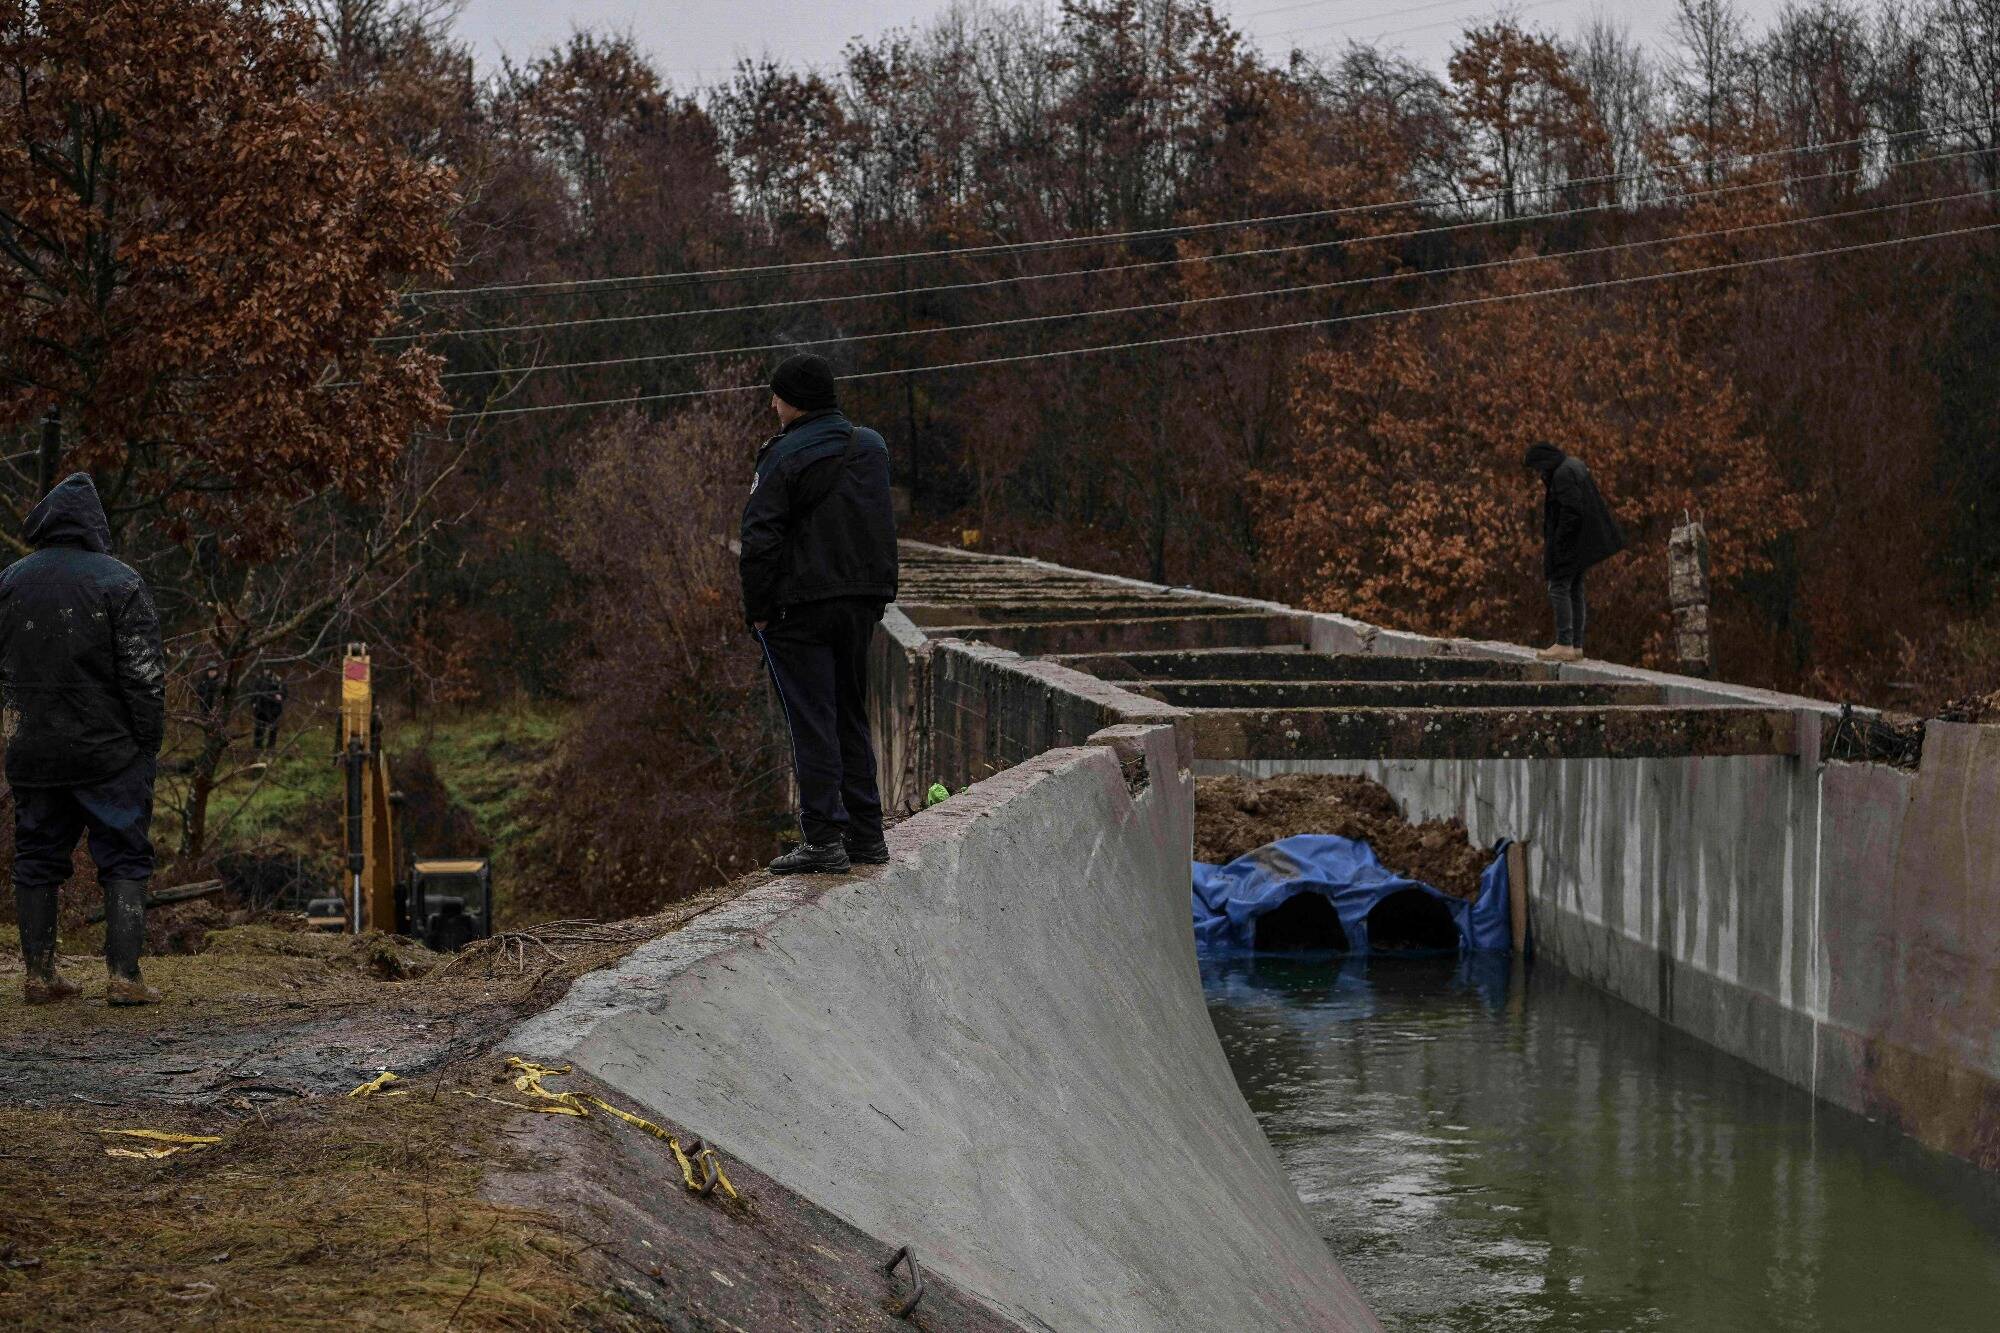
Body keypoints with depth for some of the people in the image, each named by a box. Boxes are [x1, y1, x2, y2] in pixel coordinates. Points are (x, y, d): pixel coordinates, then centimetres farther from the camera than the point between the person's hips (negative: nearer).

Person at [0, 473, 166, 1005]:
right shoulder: (119, 582, -9)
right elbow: (144, 674, -10)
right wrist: (149, 743, -4)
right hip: (110, 751, -3)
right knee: (125, 860, 2)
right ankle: (124, 975, -4)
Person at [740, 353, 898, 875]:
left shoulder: (787, 456, -13)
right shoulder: (872, 447, 10)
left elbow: (760, 538, -16)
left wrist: (757, 609, -8)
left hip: (801, 606, -7)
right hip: (862, 602, 7)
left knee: (812, 723, -3)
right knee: (851, 715, 16)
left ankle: (824, 839, -5)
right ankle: (867, 835, 18)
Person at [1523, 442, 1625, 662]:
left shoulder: (1563, 474, -17)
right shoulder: (1574, 466, 14)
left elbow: (1571, 510, -24)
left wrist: (1558, 543, -19)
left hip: (1569, 542, -10)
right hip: (1583, 543, 10)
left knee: (1559, 588, -8)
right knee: (1575, 591, 12)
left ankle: (1564, 644, -11)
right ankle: (1576, 646, 13)